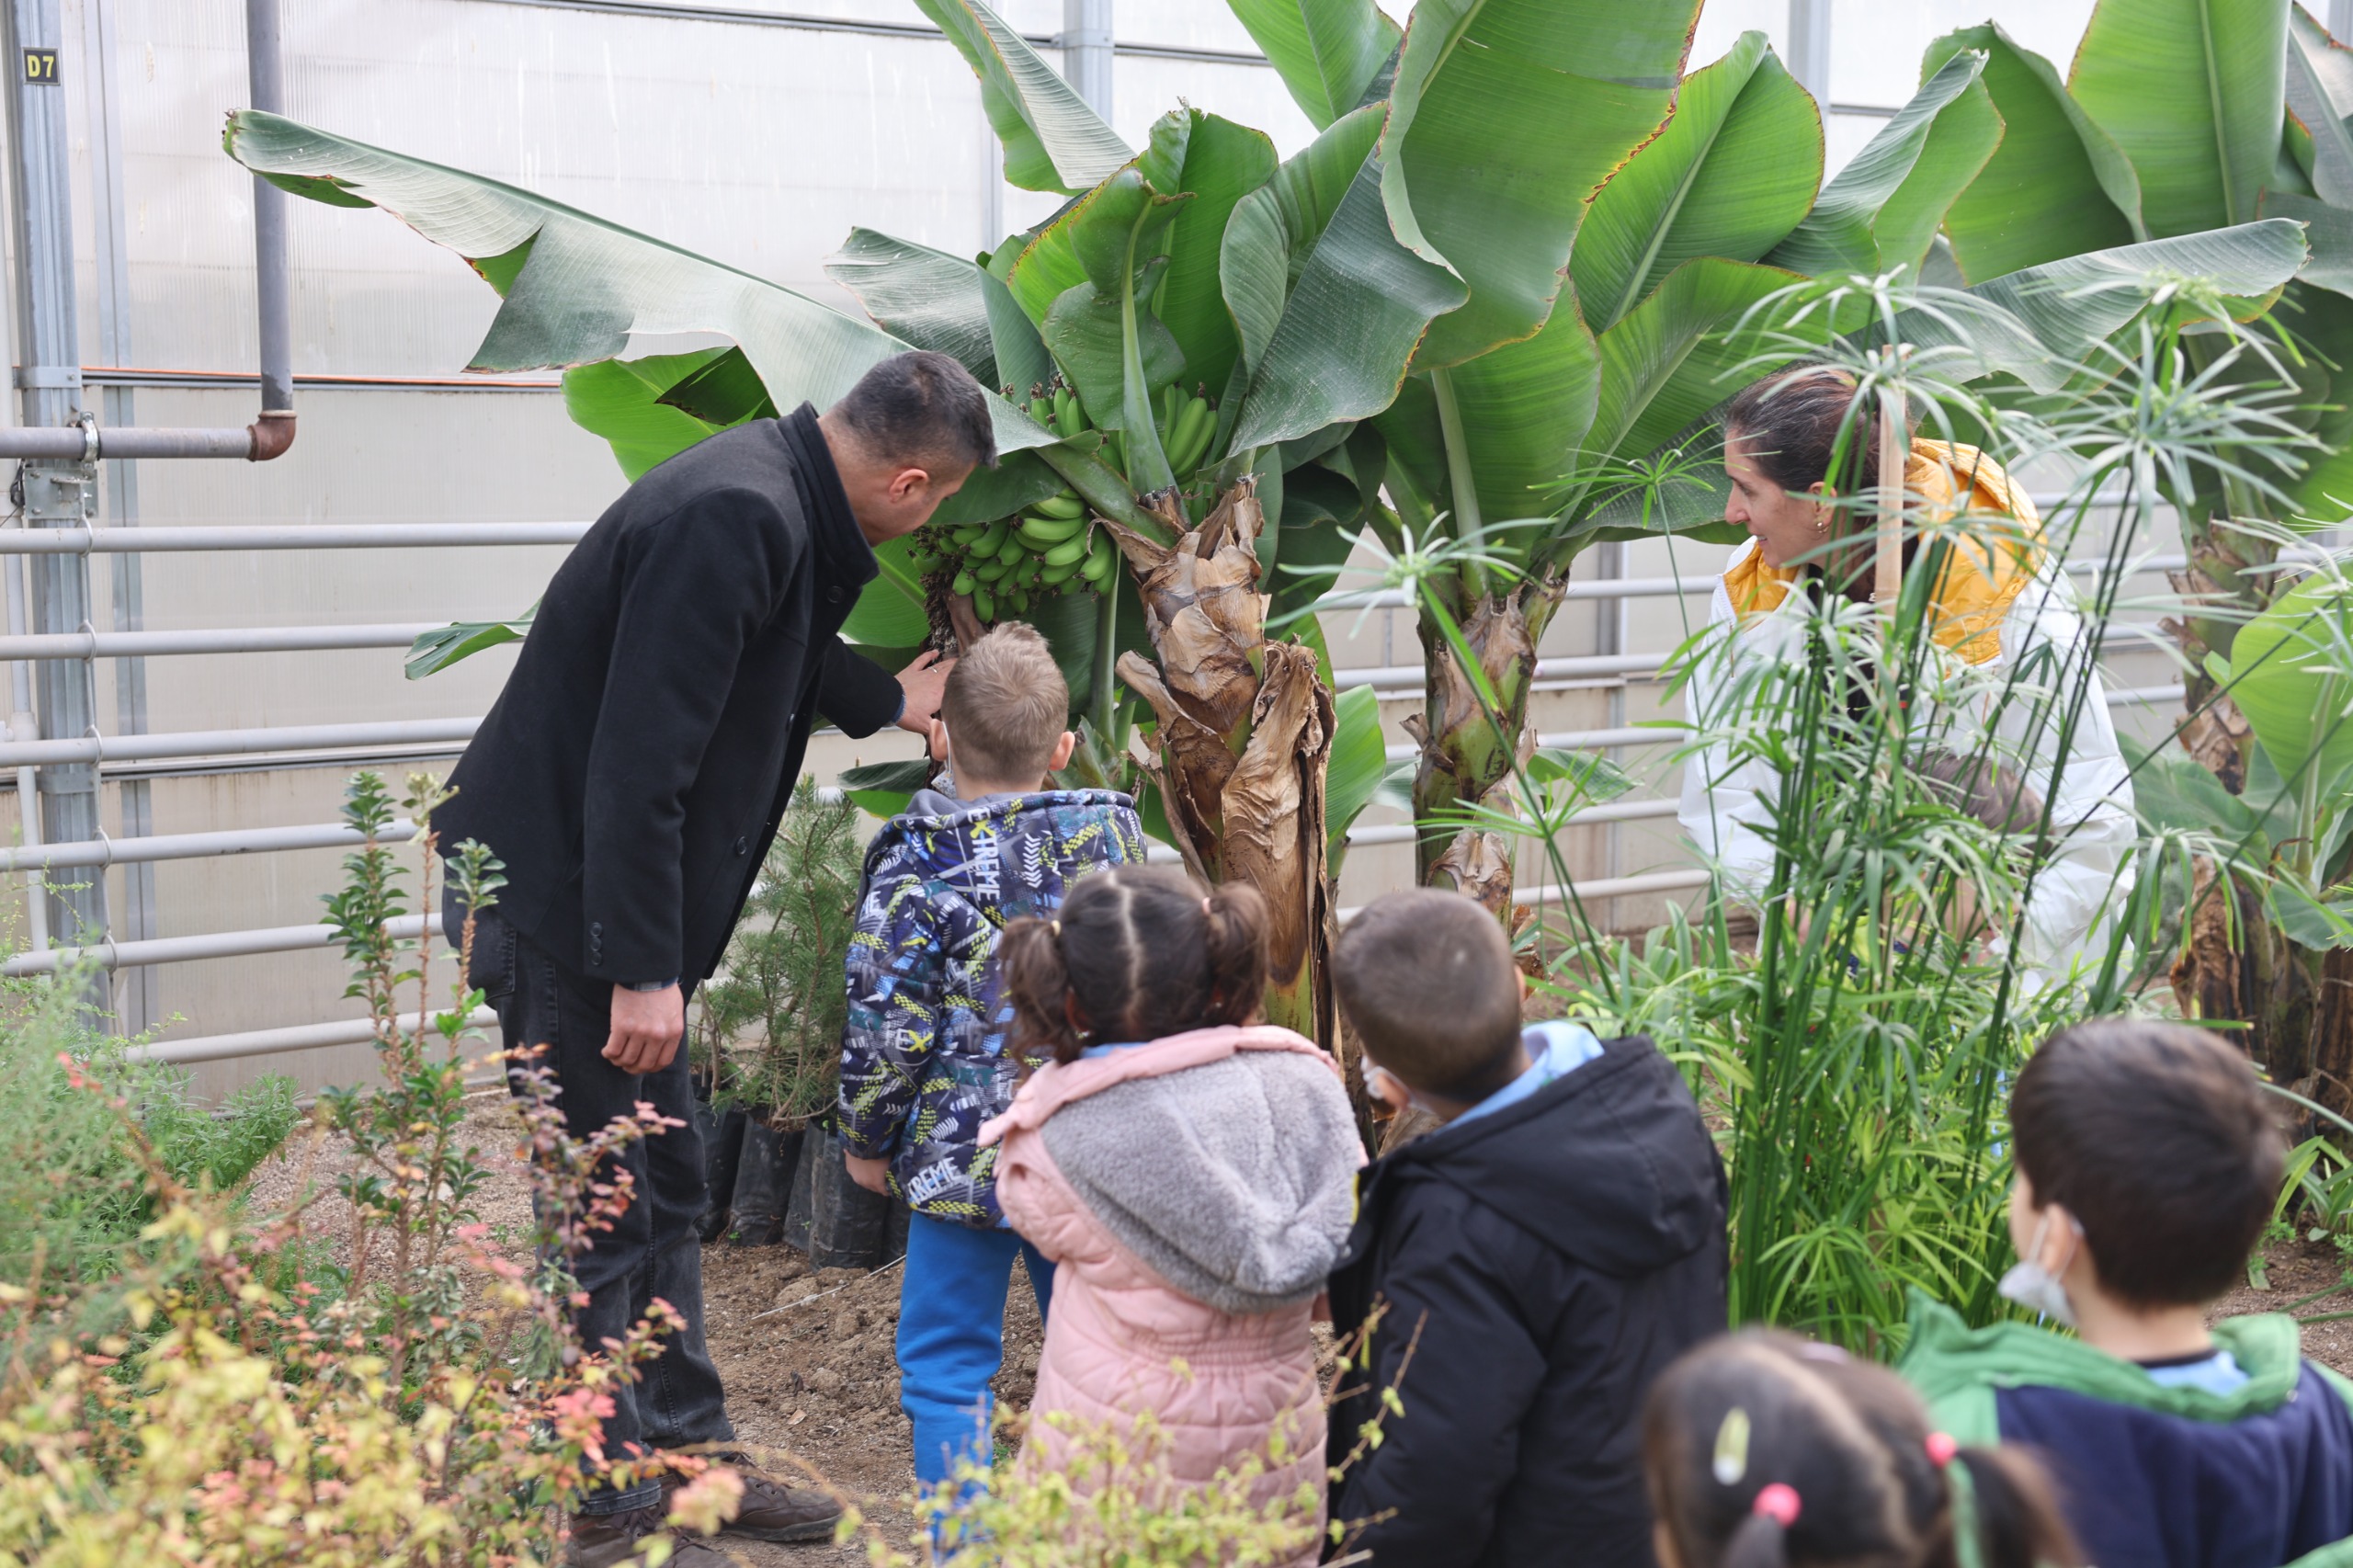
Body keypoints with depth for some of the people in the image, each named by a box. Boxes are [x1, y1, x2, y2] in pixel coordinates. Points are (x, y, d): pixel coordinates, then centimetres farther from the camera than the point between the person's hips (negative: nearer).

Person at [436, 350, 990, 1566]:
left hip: (610, 895, 10)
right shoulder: (736, 519, -25)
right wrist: (642, 969, -25)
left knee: (665, 1189, 18)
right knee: (603, 1215, 0)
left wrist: (888, 702, 41)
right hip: (555, 903, -10)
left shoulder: (777, 499, 7)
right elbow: (638, 760, -28)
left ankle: (691, 1453, 31)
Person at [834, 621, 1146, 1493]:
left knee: (946, 1363, 8)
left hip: (963, 1159, -4)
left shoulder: (916, 870, -12)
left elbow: (887, 1031, -9)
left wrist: (868, 1141, 5)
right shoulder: (1116, 842, 2)